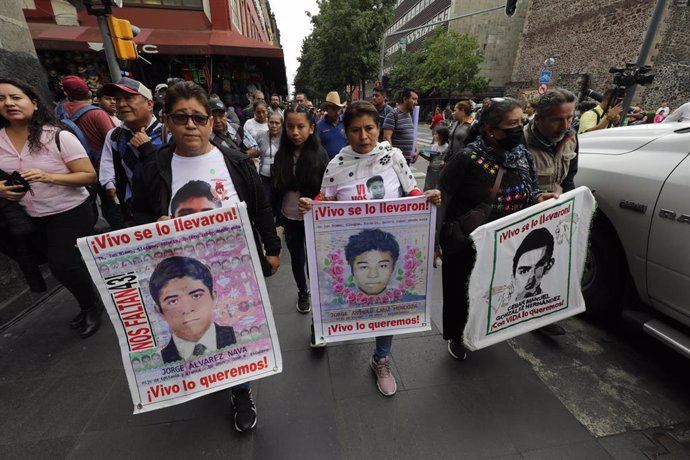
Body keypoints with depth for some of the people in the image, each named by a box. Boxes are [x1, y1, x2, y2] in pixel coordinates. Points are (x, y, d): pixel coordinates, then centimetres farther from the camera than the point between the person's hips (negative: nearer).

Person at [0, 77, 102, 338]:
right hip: (34, 217, 6)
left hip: (71, 212, -6)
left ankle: (92, 307, 22)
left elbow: (89, 176, -17)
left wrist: (48, 177, -28)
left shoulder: (58, 136, -15)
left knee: (63, 266, -5)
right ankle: (89, 306, 37)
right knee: (59, 265, 16)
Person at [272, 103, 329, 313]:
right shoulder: (281, 155, -4)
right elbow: (276, 190, 2)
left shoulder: (320, 154, -11)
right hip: (290, 218, 3)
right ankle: (303, 293, 42)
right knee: (296, 258, 17)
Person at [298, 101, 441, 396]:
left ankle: (381, 360, 34)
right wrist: (310, 206, -21)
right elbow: (327, 203, 0)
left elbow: (411, 191, 1)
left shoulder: (393, 155, -6)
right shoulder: (337, 164, -6)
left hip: (388, 243, 0)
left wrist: (428, 197, -20)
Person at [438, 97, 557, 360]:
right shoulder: (468, 160, -20)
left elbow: (530, 192, 15)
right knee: (459, 293, 12)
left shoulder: (524, 157, 1)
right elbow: (440, 200, -18)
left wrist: (539, 198, -9)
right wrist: (434, 242, -18)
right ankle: (456, 337, 41)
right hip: (464, 247, -6)